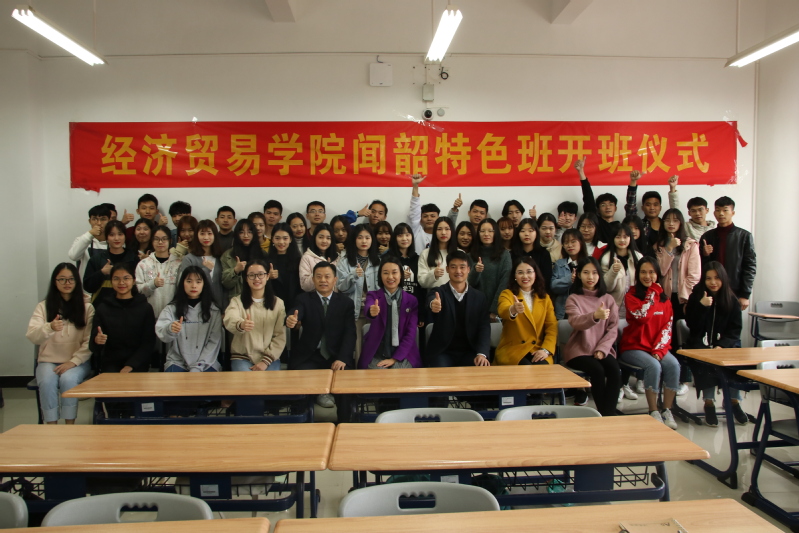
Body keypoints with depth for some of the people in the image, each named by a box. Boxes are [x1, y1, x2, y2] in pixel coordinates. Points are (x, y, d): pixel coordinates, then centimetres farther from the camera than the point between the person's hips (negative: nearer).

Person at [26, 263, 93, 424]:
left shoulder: (87, 308, 4)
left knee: (68, 379, -31)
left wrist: (73, 362, -15)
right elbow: (32, 336, -7)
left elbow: (90, 341, -2)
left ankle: (70, 427, -18)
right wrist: (49, 327, -29)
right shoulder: (43, 306, 8)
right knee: (46, 382, -29)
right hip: (48, 361, 1)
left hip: (77, 361, -1)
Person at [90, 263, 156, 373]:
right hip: (110, 363, 1)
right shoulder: (103, 308, 8)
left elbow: (148, 343, 0)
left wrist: (130, 365, -12)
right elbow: (93, 347, 6)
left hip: (137, 364, -1)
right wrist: (96, 341, -18)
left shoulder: (145, 308, 4)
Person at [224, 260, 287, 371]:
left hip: (269, 358, 1)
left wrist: (265, 361, -9)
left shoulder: (278, 303, 7)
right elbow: (229, 320, -19)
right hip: (242, 357, -1)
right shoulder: (237, 301, 4)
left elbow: (280, 336, 3)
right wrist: (241, 325, -43)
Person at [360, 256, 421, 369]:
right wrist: (372, 312, -48)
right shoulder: (373, 295, 1)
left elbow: (411, 333, -1)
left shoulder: (411, 300, 3)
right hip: (376, 355, 0)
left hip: (403, 355, 1)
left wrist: (395, 358, -9)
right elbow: (368, 309, -23)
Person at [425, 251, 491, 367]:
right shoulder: (437, 293, -1)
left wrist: (482, 353, -17)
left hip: (470, 352, 2)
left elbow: (484, 327, 1)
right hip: (442, 351, -2)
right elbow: (431, 300, -25)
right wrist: (433, 304, -51)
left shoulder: (479, 297, 7)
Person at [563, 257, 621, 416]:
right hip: (579, 350, -2)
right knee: (597, 369, -29)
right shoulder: (573, 298, 1)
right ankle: (603, 413, -16)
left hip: (602, 350, 3)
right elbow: (575, 322, -20)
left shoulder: (608, 299, 11)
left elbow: (613, 328, 4)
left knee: (614, 368, -27)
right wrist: (595, 316, -41)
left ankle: (609, 414, -21)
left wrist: (602, 349, -12)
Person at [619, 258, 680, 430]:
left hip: (658, 347, 4)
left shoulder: (664, 299, 9)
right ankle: (653, 412, -17)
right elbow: (643, 316, -19)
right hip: (633, 347, -4)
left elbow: (667, 327, 2)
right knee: (654, 366, -30)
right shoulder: (631, 295, -2)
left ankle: (667, 411, -13)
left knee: (673, 365, -25)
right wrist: (652, 293, -10)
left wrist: (659, 350, -11)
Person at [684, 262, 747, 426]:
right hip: (700, 345, -1)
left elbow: (735, 330, 1)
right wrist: (702, 306, -20)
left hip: (726, 344, 2)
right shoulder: (695, 298, 2)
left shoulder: (732, 300, 5)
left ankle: (734, 401, -9)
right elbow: (692, 326, -6)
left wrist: (721, 346, -16)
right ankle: (709, 402, -18)